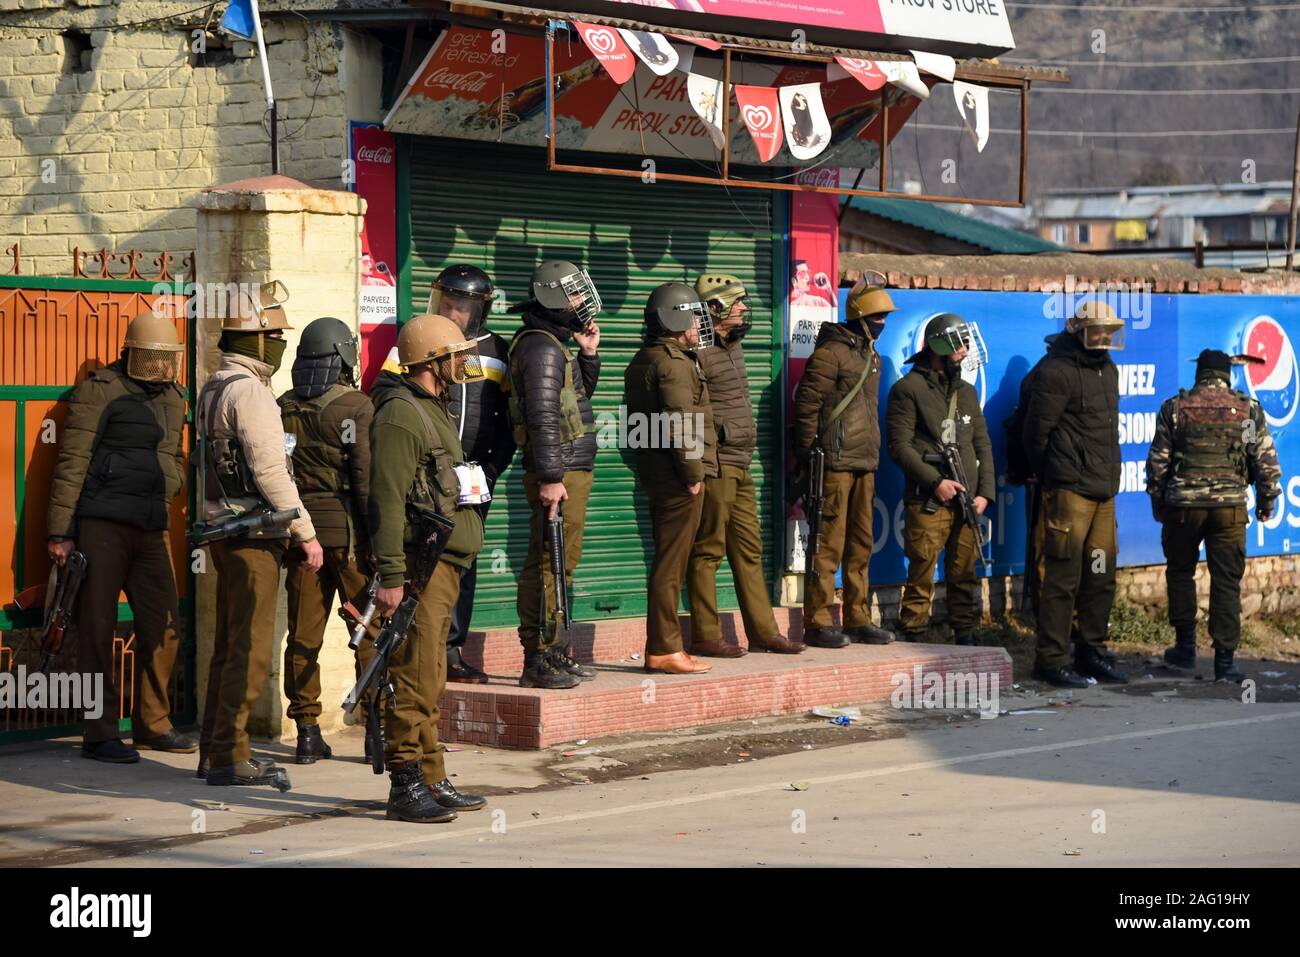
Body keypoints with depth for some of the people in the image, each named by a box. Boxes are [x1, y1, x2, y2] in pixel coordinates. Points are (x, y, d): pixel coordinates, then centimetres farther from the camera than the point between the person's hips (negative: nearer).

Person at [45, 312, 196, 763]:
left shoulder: (173, 397, 15)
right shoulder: (101, 391, -6)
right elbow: (72, 462, -8)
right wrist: (60, 531, -12)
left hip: (151, 529, 7)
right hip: (102, 523, -7)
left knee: (162, 626, 9)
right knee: (98, 628, -2)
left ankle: (152, 725, 22)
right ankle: (100, 733, 2)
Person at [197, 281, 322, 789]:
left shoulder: (214, 388, 16)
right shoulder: (248, 390, -15)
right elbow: (270, 471, -21)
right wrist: (306, 532, -16)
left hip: (226, 531, 10)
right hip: (254, 536, -10)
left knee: (230, 643, 14)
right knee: (250, 649, -7)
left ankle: (216, 748, 19)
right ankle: (229, 757, -6)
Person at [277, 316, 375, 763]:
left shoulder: (281, 409, 9)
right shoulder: (356, 407, -9)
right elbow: (368, 479, -14)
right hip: (347, 531, -5)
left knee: (303, 635, 7)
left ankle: (307, 732, 8)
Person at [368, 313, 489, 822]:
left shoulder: (434, 412, 20)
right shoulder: (400, 416, -12)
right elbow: (387, 502, -19)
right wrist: (391, 576, -24)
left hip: (444, 564, 10)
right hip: (419, 565, -10)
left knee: (430, 680, 13)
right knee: (416, 680, -10)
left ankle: (432, 781, 18)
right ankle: (406, 787, -8)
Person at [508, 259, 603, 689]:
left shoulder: (555, 344, 18)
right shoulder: (542, 347, -15)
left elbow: (580, 394, 31)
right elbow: (542, 416, -22)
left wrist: (588, 354, 15)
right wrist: (549, 477, -25)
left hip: (572, 470, 11)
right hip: (558, 473, -11)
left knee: (561, 561, 16)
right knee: (550, 563, -9)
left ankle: (554, 649, 24)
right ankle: (538, 658, -8)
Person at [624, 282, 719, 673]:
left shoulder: (643, 361, 17)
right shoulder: (673, 363, -14)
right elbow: (680, 424, -21)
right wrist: (693, 474, -15)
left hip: (654, 471, 10)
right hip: (677, 478, -10)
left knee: (668, 558, 14)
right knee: (671, 562, -7)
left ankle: (661, 647, 17)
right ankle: (664, 650, -6)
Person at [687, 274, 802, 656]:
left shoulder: (732, 345, 17)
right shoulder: (699, 352, -13)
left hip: (740, 465, 10)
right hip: (715, 463, -10)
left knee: (749, 549, 12)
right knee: (708, 550, -4)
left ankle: (762, 631, 17)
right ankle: (705, 636, -1)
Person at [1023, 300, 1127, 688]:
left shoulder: (1108, 370, 17)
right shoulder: (1057, 371, -11)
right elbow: (1036, 431, -9)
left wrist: (1109, 476, 19)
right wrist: (1050, 479, 1)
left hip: (1104, 491, 8)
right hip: (1070, 489, -8)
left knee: (1101, 576, 11)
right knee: (1064, 575, -7)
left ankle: (1091, 652, 20)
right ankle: (1051, 659, -3)